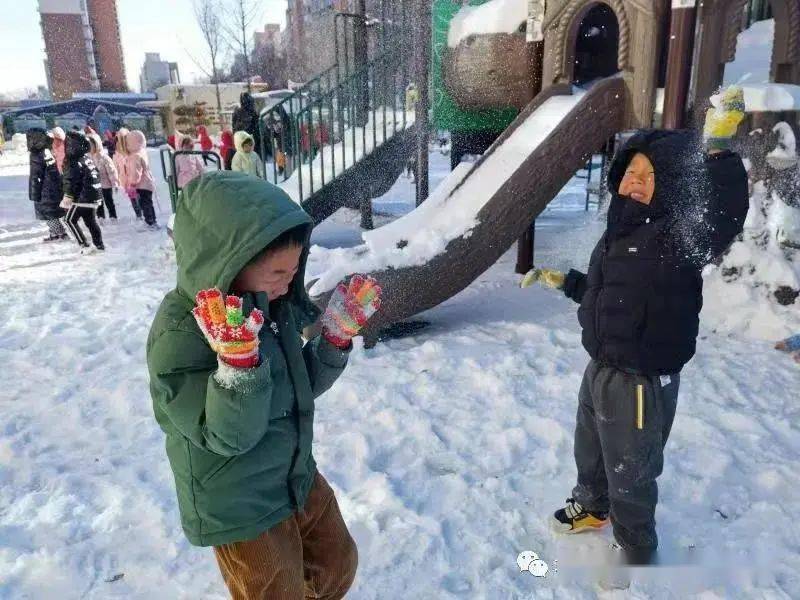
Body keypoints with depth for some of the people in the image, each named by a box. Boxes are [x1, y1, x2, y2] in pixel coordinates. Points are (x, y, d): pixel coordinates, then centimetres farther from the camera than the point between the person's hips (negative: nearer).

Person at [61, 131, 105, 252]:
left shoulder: (75, 162, -17)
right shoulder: (87, 159, 10)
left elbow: (71, 182, -20)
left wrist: (67, 198, -16)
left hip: (82, 198, -8)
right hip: (94, 197, 8)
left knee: (70, 220, 5)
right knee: (91, 221, 16)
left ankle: (84, 245, 3)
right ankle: (99, 244, 20)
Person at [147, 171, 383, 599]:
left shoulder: (274, 304, -8)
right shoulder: (179, 336, -28)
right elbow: (229, 436, -28)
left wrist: (337, 334, -11)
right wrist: (239, 361, -43)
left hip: (298, 478, 7)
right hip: (239, 510, -6)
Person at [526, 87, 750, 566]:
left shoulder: (677, 236, -22)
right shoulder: (622, 228, 4)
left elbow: (724, 216, -44)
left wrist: (718, 150, -52)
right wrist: (563, 281, 20)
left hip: (640, 383, -8)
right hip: (600, 370, 9)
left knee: (629, 476, 11)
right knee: (589, 450, 30)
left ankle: (638, 553, 38)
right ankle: (592, 508, 58)